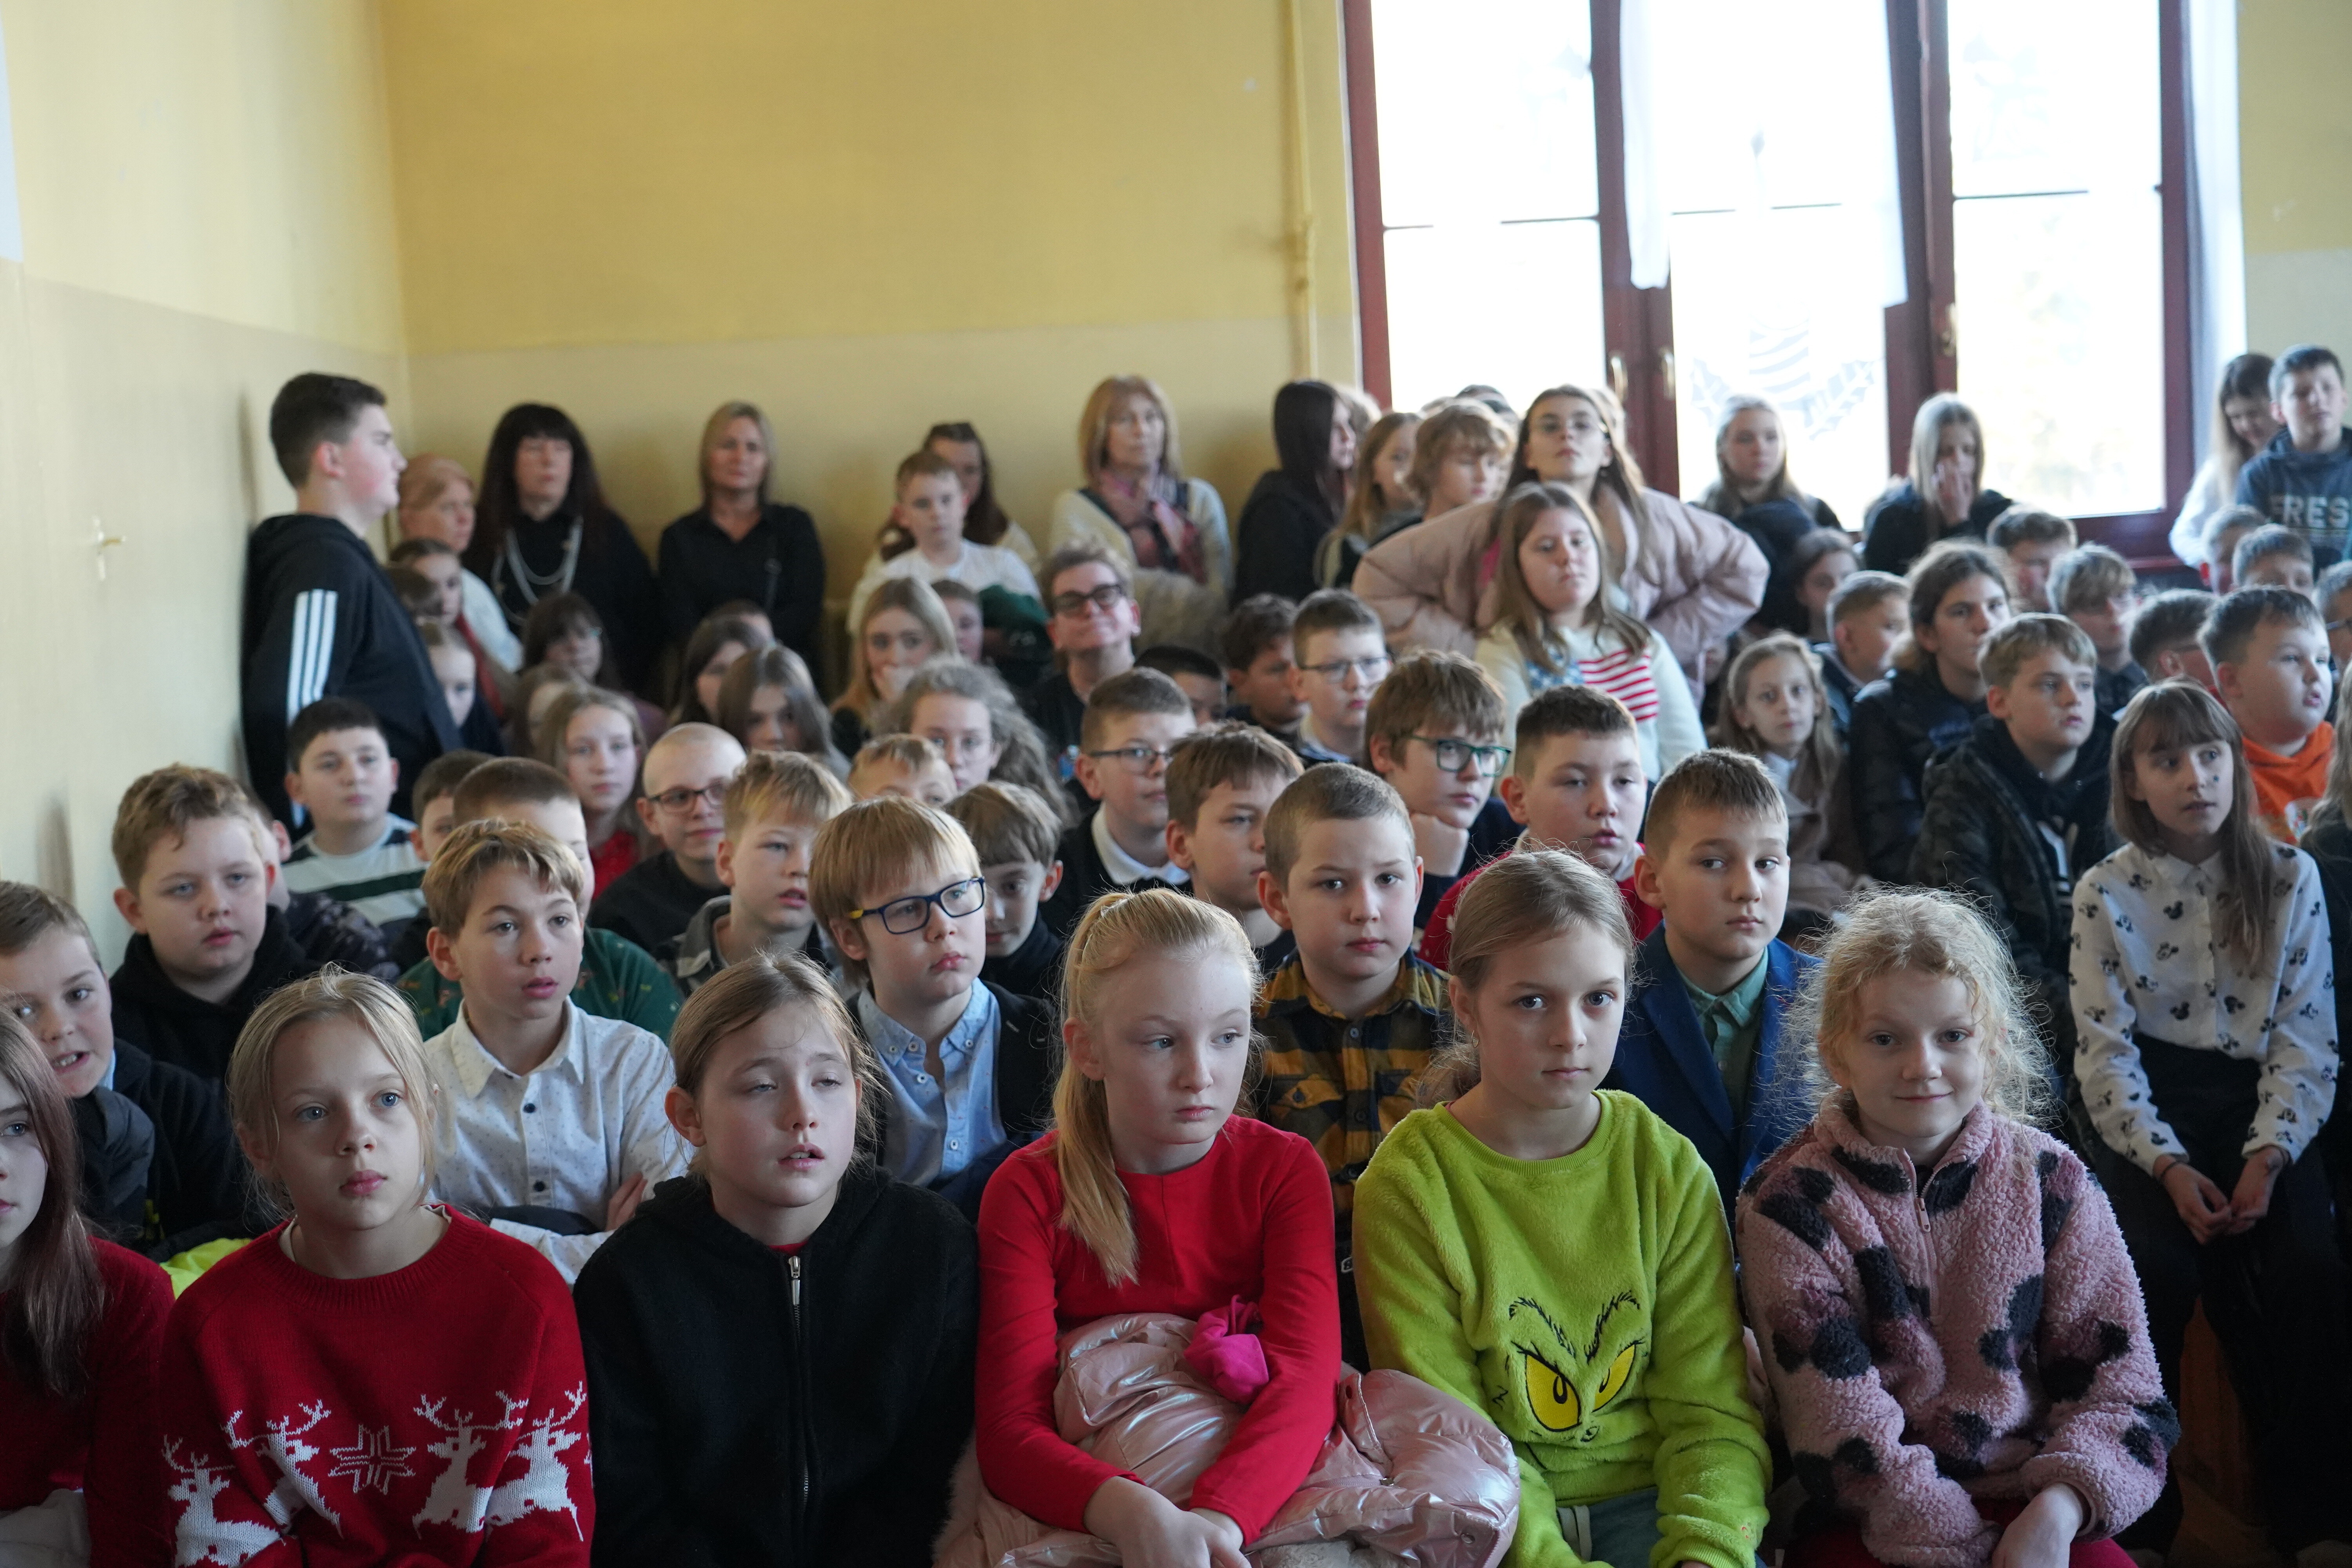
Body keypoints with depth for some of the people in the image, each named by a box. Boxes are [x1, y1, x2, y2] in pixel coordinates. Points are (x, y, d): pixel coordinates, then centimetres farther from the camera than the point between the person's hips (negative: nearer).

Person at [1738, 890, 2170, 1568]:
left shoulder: (2048, 1179, 5)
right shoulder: (1791, 1200, -4)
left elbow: (2116, 1376, 2)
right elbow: (1838, 1418, -10)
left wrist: (2056, 1511, -14)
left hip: (2033, 1505, 2)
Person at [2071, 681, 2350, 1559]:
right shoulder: (2105, 893, 1)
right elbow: (2106, 1048, -4)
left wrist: (2268, 1156, -14)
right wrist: (2169, 1166, -16)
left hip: (2257, 1108, 1)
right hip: (2149, 1116, -1)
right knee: (2158, 1268, -28)